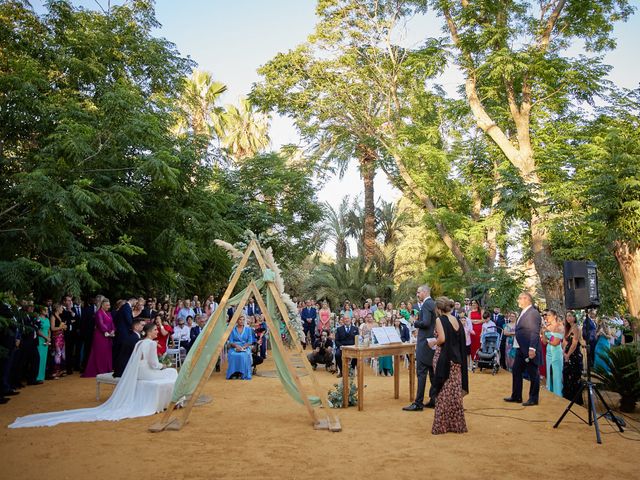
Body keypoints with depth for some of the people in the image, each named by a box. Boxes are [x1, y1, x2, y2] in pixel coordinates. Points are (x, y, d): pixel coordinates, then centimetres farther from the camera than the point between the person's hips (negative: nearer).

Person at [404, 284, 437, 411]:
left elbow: (425, 322, -25)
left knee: (421, 373, -6)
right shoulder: (433, 304, 14)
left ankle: (418, 403, -4)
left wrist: (415, 323, -7)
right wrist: (420, 305, 11)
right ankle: (434, 400, 18)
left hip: (425, 343, -10)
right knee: (433, 372, 12)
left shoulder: (426, 304, -15)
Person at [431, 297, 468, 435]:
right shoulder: (457, 320, 9)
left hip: (444, 359, -6)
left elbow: (442, 339, -22)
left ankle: (441, 425, 9)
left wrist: (433, 342, -2)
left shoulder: (440, 319, -10)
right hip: (457, 359, 6)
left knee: (443, 393, 2)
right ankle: (456, 424, 19)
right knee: (455, 392, 12)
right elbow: (461, 341, 10)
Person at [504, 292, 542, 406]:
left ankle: (533, 399, 14)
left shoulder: (533, 313, -15)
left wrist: (532, 349, -27)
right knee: (516, 371, 15)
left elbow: (535, 333, -22)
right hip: (520, 349, 10)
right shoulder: (523, 312, 14)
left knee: (533, 374, 4)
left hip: (529, 350, -10)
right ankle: (516, 396, 26)